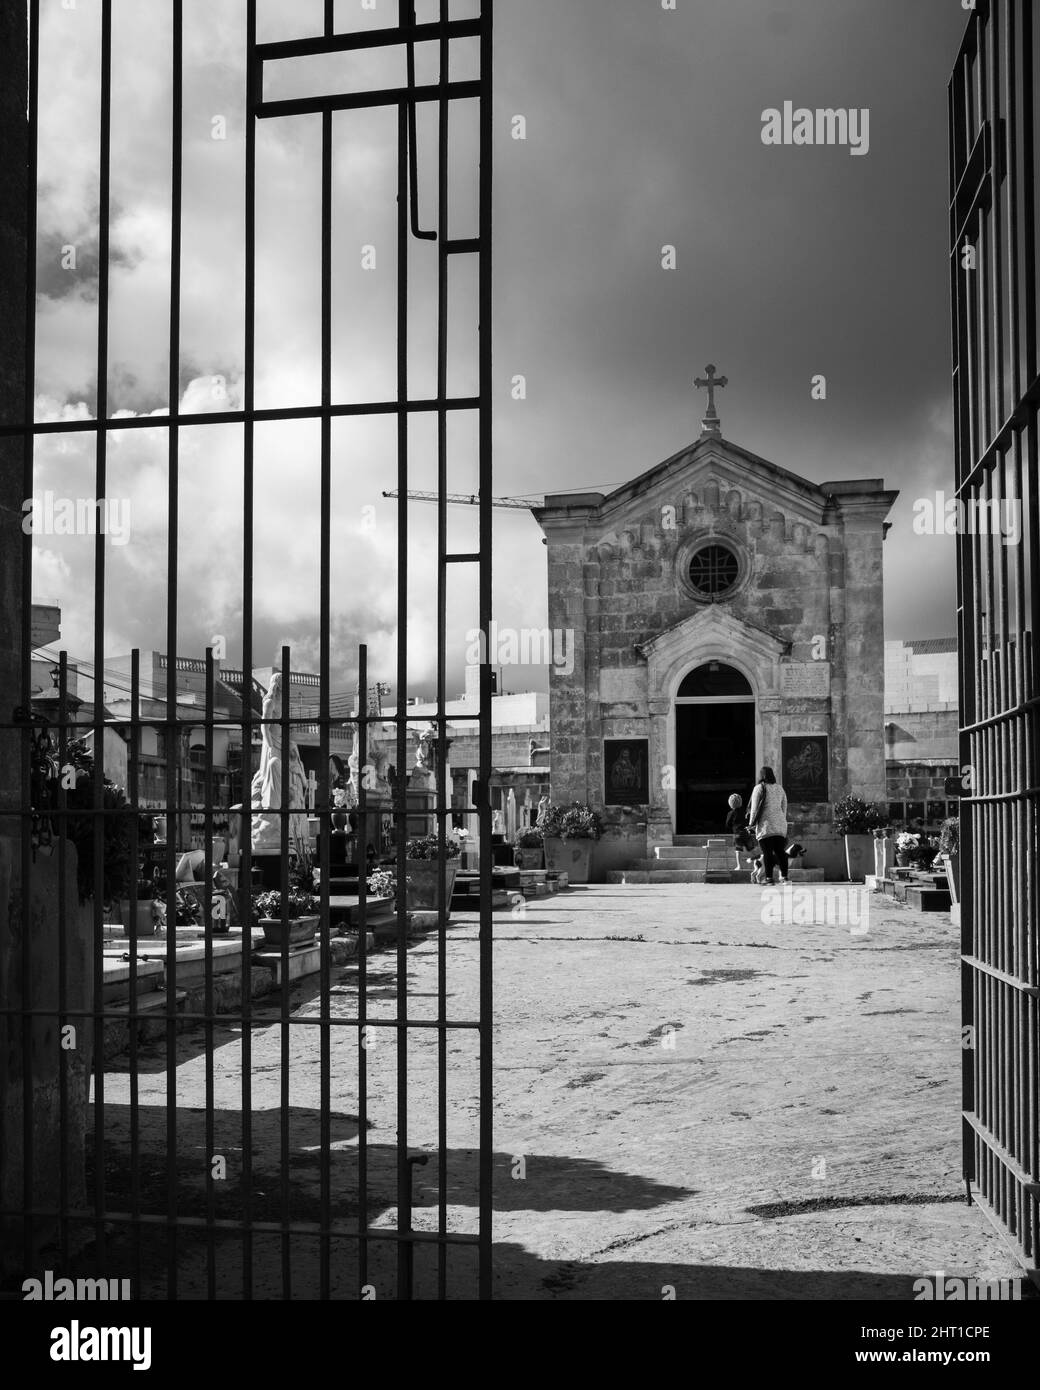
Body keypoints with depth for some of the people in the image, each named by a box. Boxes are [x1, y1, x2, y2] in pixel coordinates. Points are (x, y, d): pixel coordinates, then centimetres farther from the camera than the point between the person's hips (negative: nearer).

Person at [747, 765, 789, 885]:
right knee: (780, 851, 7)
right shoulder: (780, 788, 13)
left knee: (767, 852, -5)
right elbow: (784, 807, 17)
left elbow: (754, 808, -4)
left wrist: (751, 824, 4)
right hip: (780, 824, 5)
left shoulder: (759, 788, -3)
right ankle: (784, 876, 4)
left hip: (765, 825, -5)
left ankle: (769, 878, -8)